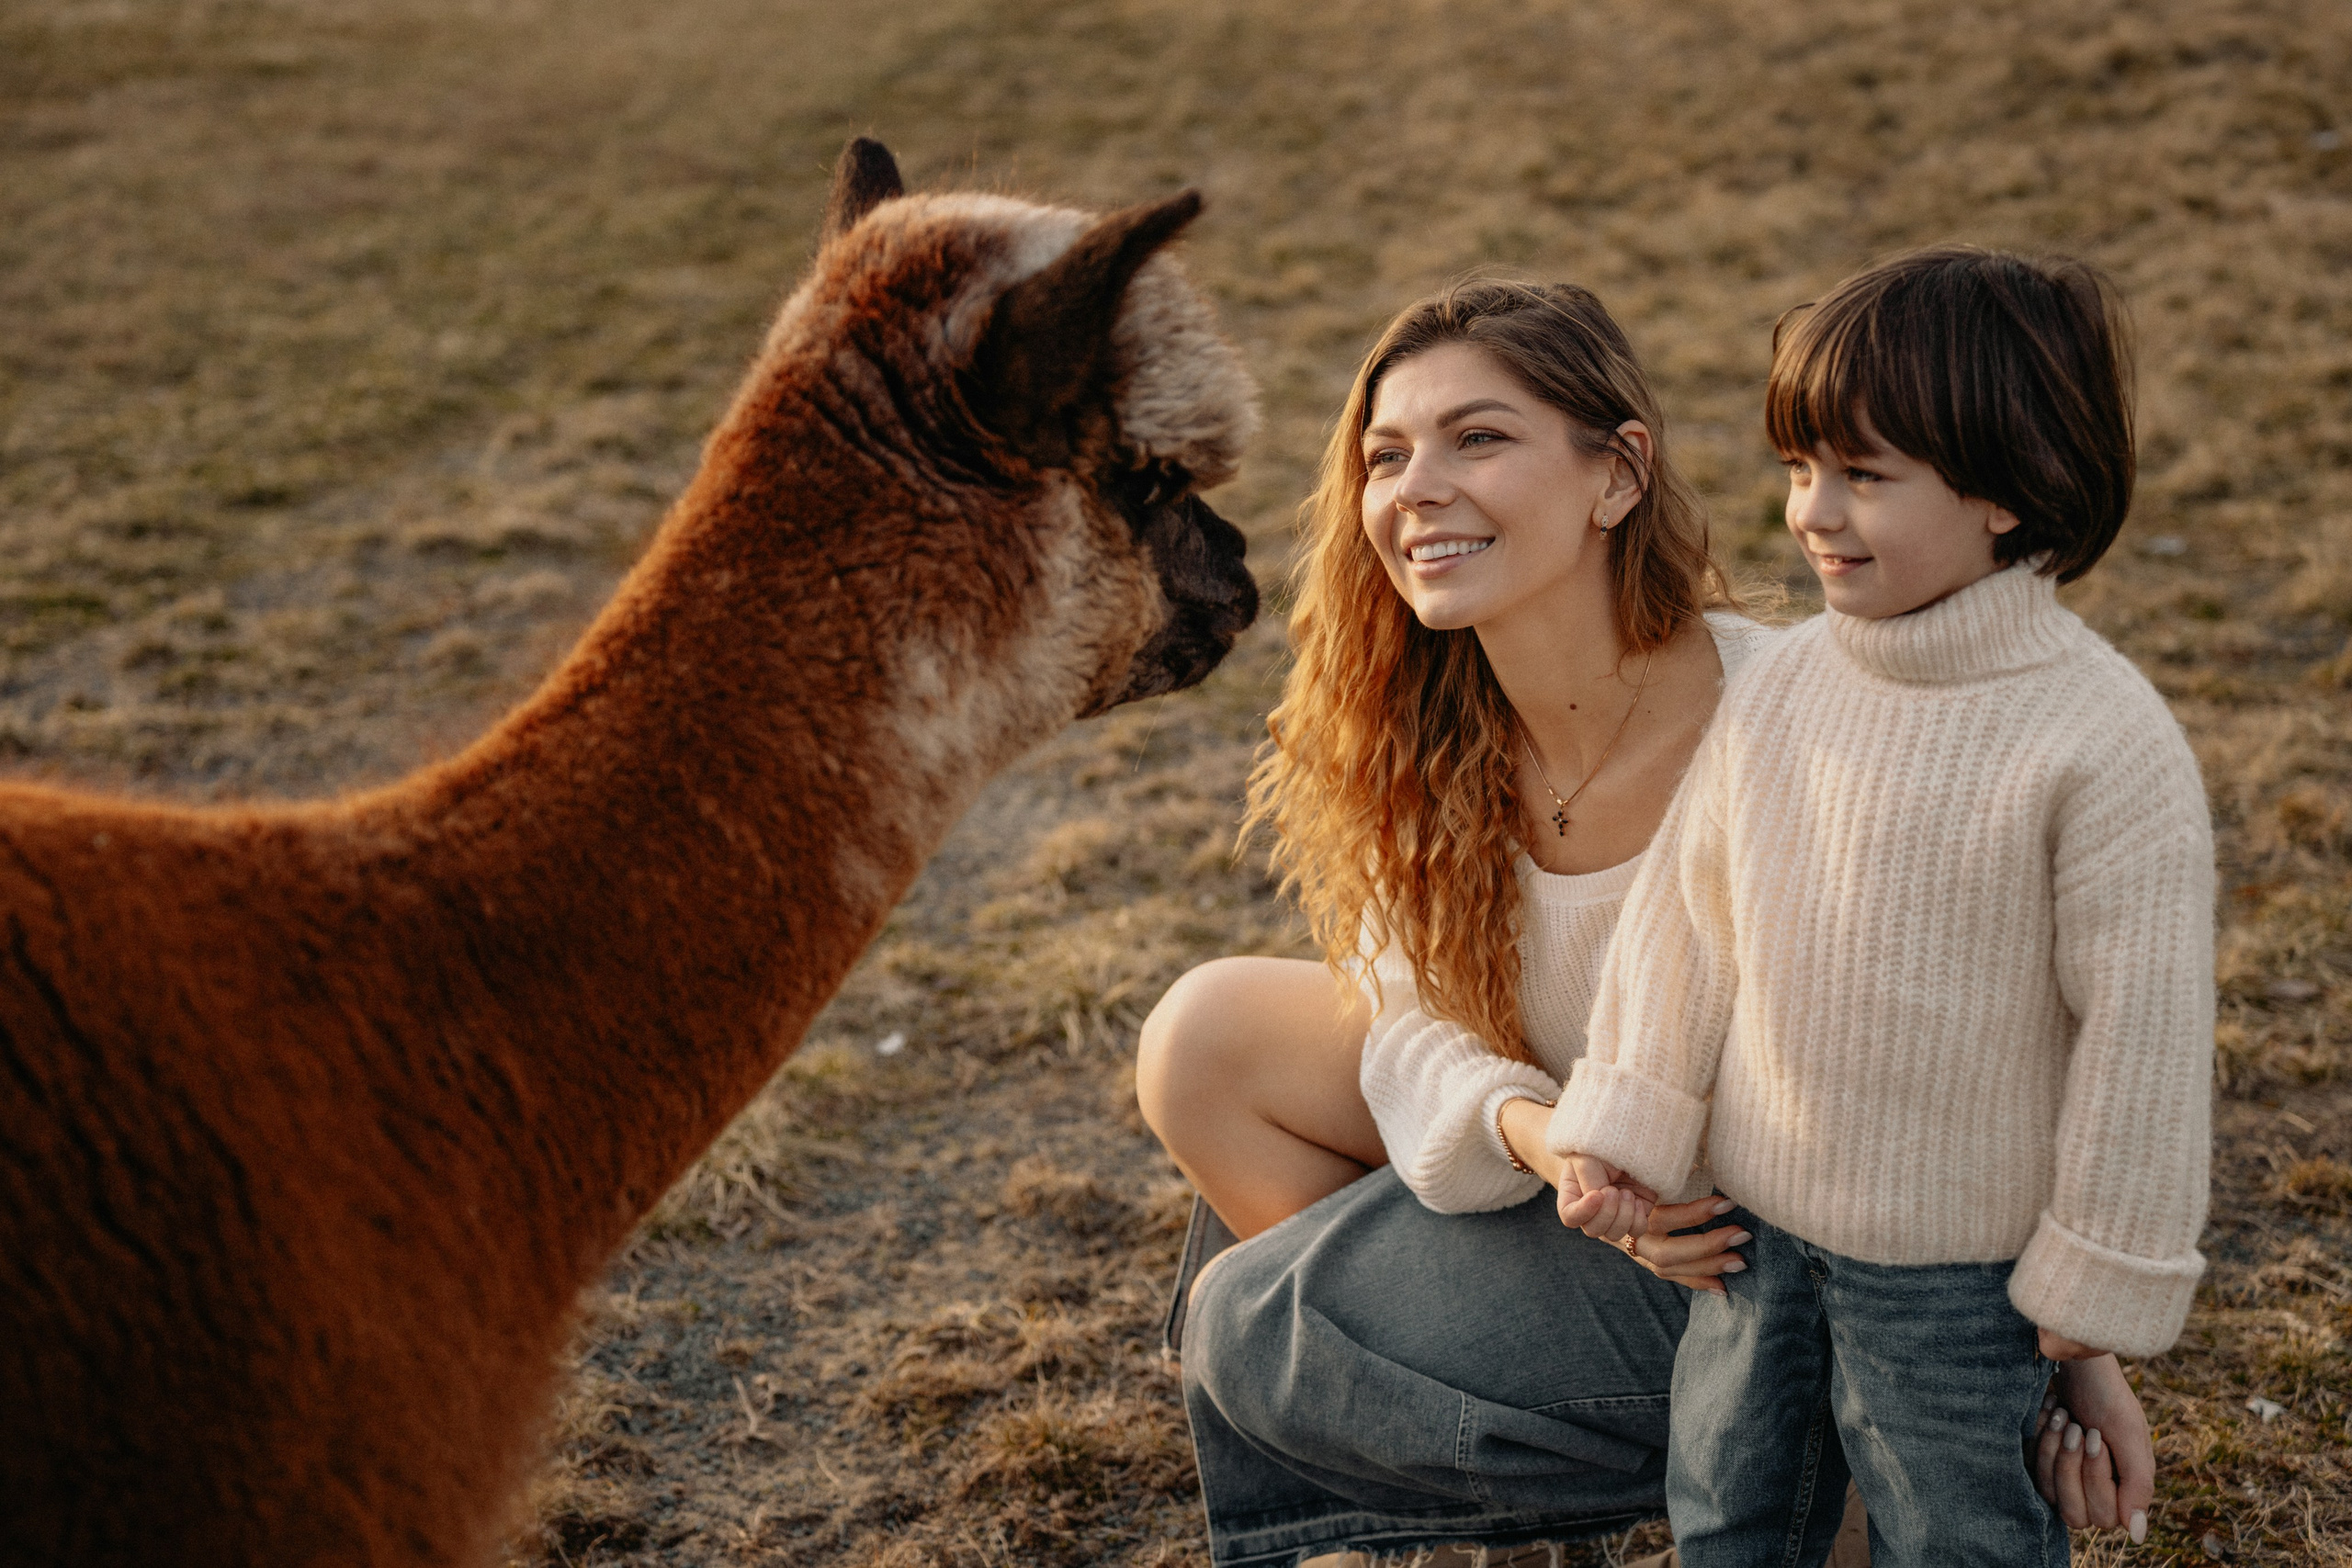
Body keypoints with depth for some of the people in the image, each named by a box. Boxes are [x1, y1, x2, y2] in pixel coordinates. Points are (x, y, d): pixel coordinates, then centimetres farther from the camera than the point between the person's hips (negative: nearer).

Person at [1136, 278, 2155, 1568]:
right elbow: (1413, 1021, -6)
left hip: (1749, 1258, -6)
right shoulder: (1425, 731, -12)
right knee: (1205, 1038, -2)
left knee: (1241, 1326, -6)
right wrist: (1535, 1132, -29)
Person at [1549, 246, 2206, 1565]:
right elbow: (1689, 914, 4)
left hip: (1958, 1268, -5)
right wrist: (1628, 1125, 4)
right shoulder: (1783, 688, -6)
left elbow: (2141, 1027, -16)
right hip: (1756, 1218, 5)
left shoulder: (2104, 743, -21)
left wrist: (2101, 1273, -10)